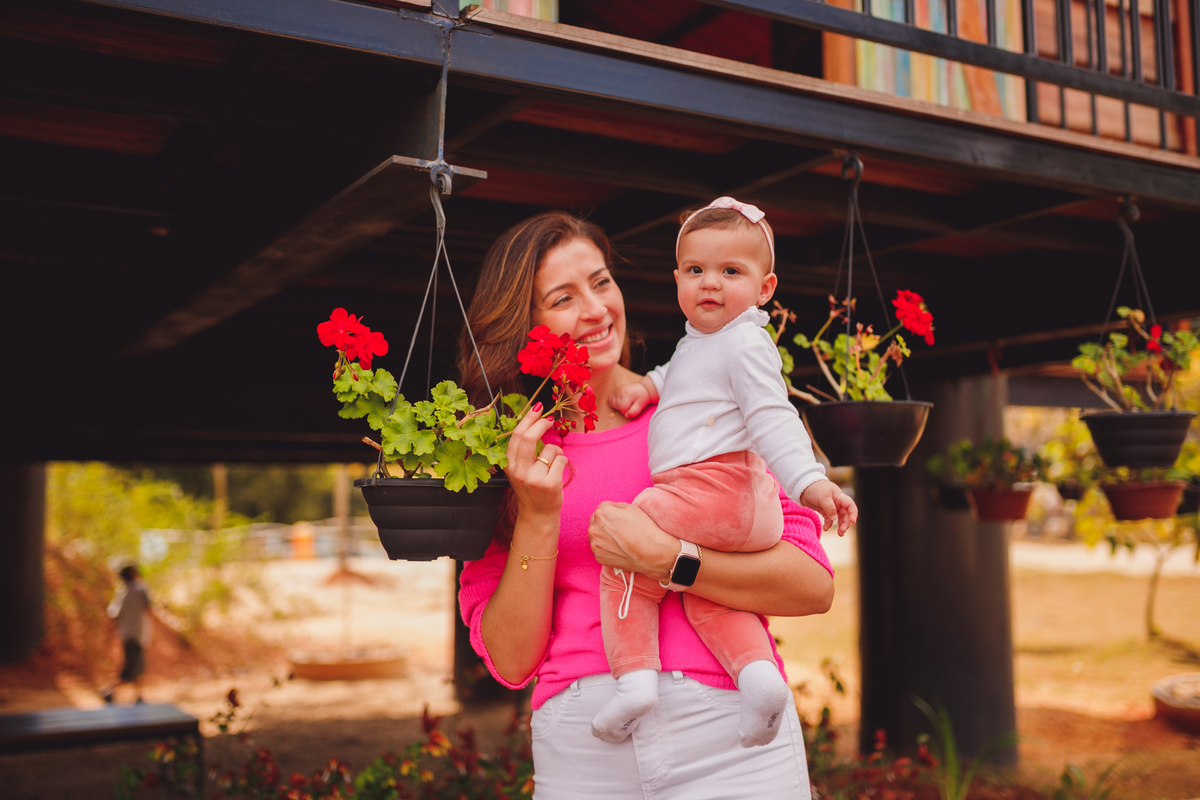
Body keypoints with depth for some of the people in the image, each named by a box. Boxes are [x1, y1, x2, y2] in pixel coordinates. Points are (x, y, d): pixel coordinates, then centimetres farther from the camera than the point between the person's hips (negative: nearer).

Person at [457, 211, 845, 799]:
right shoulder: (508, 452, 5)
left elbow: (813, 586, -7)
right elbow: (510, 661, 0)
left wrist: (663, 558, -16)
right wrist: (538, 516, -10)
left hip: (731, 741, -1)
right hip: (579, 750, 2)